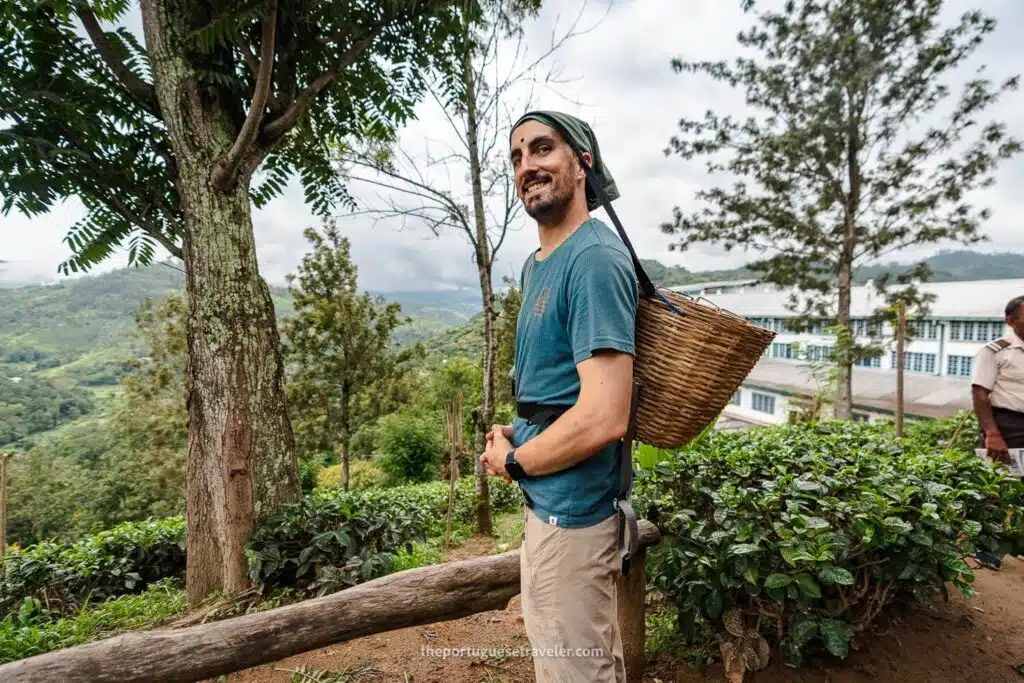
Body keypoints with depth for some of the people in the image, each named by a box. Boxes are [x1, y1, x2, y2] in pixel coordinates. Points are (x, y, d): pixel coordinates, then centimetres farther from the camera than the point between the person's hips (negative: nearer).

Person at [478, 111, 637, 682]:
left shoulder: (595, 259, -20)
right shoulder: (536, 263, 10)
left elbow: (604, 418, -27)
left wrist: (511, 461, -13)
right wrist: (516, 432, 3)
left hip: (570, 505, -9)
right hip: (551, 497, 9)